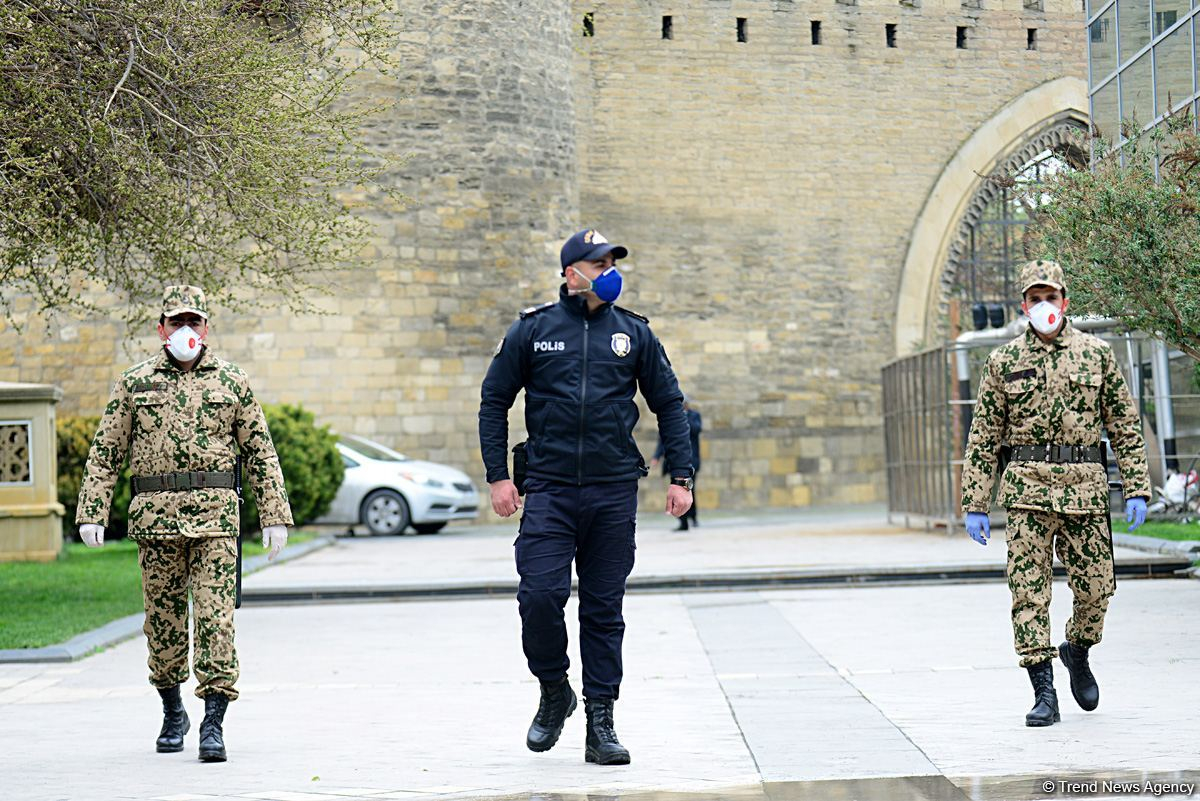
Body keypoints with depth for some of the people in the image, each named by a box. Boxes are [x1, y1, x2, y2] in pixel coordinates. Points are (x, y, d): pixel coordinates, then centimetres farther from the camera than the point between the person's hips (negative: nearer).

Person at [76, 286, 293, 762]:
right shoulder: (135, 383, 9)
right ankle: (173, 713, 26)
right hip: (155, 515, 1)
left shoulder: (232, 382, 9)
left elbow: (260, 454, 9)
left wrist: (275, 516, 4)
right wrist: (91, 512, -1)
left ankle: (213, 723, -8)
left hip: (216, 517, -1)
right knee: (163, 617, 8)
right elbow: (105, 453, 8)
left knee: (215, 615, -9)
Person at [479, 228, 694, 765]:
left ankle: (600, 723, 10)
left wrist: (681, 476, 6)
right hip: (548, 490, -1)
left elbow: (668, 404, 14)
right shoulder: (533, 330, 4)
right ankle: (554, 691, 12)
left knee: (604, 609, 4)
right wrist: (497, 475, 1)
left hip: (614, 492, 1)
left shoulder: (633, 333, 8)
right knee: (539, 595, -13)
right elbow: (494, 402, 9)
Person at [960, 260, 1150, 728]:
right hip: (1027, 488, -1)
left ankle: (1078, 652, 33)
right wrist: (975, 505, 2)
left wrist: (1137, 488, 1)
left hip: (1085, 488, 1)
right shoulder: (1003, 362, 6)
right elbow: (983, 438, 7)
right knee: (1029, 589, -5)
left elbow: (1125, 425, 9)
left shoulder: (1097, 354, 8)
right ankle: (1044, 692, 1)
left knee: (1096, 586, 2)